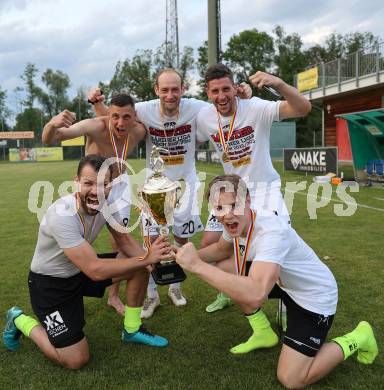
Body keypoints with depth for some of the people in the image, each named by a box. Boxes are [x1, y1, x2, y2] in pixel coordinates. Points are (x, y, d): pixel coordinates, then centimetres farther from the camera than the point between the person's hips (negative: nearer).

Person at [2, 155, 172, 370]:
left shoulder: (105, 203, -13)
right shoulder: (62, 215, -34)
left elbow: (125, 240, -2)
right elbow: (94, 270, -37)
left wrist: (150, 257, -23)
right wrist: (146, 259, -35)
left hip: (81, 270, 7)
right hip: (49, 282, -6)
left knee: (139, 268, -9)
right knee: (76, 360, -9)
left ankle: (132, 330, 11)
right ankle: (20, 321, 13)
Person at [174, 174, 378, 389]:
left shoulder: (272, 232, -37)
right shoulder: (236, 222, -12)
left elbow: (255, 295, -51)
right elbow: (221, 249, 10)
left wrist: (197, 266, -47)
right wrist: (192, 255, -10)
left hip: (315, 296, -7)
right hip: (284, 282, 8)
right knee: (224, 268, -3)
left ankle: (357, 338, 10)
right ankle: (264, 333, 14)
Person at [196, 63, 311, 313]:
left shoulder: (256, 108, -21)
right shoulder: (204, 117, -7)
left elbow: (304, 109, -34)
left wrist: (278, 83, -51)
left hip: (264, 186, -4)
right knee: (209, 245, 5)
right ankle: (226, 293, 31)